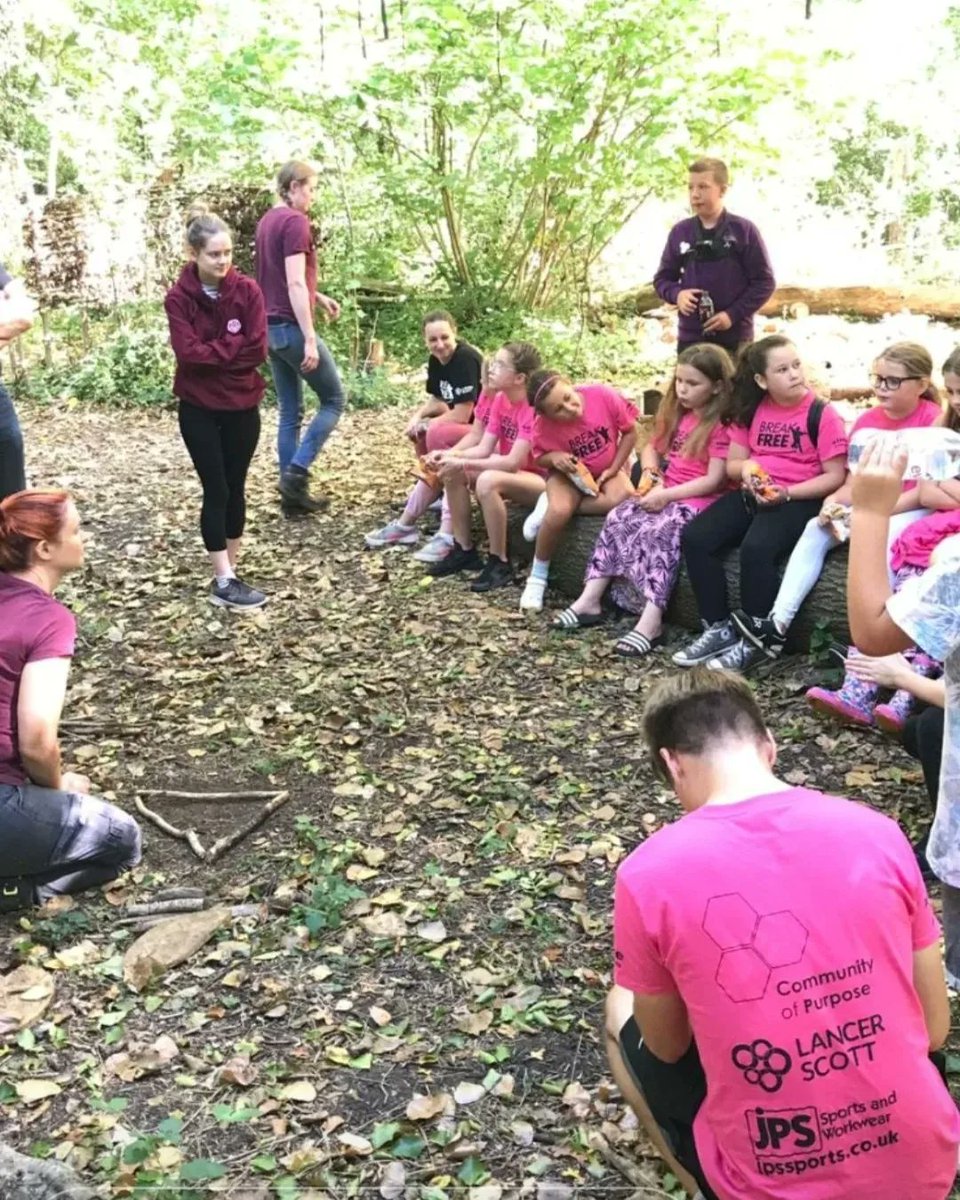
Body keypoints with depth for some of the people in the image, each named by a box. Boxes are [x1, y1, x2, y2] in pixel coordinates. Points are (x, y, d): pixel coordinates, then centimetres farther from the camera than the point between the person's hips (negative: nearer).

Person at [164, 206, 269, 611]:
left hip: (242, 405, 2)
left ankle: (230, 568, 22)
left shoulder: (247, 291, -5)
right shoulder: (179, 297, -9)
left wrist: (212, 350, -13)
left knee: (235, 488, 10)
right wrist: (232, 348, -15)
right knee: (216, 491, -3)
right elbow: (188, 352, -19)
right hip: (198, 407, -2)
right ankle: (224, 581, -1)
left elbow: (257, 349, -12)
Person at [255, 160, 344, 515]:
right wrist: (310, 339, -22)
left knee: (289, 412, 11)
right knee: (333, 400, 4)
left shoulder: (267, 220, 15)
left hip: (270, 326, 9)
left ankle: (292, 491, 11)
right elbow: (295, 284, -21)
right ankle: (296, 472, -5)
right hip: (292, 326, -9)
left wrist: (320, 298, 22)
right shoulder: (295, 222, -14)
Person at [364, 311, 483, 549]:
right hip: (462, 426, 9)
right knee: (421, 433, -2)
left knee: (436, 435, -25)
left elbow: (461, 415, -23)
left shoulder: (466, 359, -21)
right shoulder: (437, 360, 5)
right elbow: (437, 400, 16)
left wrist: (425, 425, -10)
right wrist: (418, 417, -5)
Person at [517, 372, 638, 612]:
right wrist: (554, 458, -27)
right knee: (559, 512, -33)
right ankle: (537, 578, -11)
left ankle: (554, 505, -12)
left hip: (607, 470, 2)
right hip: (569, 475, -1)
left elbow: (630, 431, -9)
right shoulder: (543, 427, -23)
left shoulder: (603, 395, -25)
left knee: (624, 498, -33)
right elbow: (540, 457, -3)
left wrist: (613, 469, -12)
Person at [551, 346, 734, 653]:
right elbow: (651, 448, 21)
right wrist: (651, 474, -2)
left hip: (700, 499, -7)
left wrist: (666, 495, -20)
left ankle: (651, 621, -38)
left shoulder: (722, 426, -11)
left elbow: (714, 480, -17)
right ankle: (590, 600, -16)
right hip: (665, 492, 8)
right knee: (618, 518, -15)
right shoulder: (676, 414, 13)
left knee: (657, 531, -33)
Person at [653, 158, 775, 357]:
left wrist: (733, 314, -14)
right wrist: (677, 294, -10)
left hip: (735, 337, -3)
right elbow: (662, 277, 12)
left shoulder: (744, 230, -4)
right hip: (691, 337, 3)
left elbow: (765, 281, -3)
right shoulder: (680, 232, 5)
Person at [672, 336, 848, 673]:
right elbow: (733, 462, 14)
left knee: (756, 549, -33)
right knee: (694, 537, -17)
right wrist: (746, 468, -10)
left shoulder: (822, 414, -6)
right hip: (752, 494, 6)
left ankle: (754, 642, -17)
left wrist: (787, 493, -19)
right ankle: (719, 629, -7)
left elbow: (835, 476, -8)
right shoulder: (753, 410, 9)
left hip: (799, 500, -6)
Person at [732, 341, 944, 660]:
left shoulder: (932, 421, -11)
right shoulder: (867, 420, 6)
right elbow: (853, 483, 6)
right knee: (815, 529, -15)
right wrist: (834, 503, -16)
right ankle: (778, 624, -23)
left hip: (915, 510, -6)